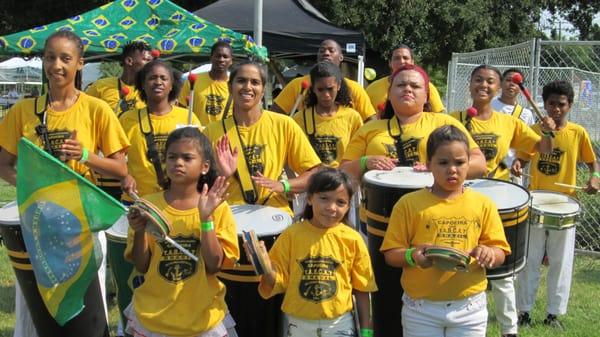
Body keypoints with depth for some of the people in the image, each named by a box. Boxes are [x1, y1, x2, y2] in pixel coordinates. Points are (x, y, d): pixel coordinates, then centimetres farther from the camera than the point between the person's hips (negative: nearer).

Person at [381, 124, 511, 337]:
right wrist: (412, 256, -24)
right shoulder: (409, 204, -5)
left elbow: (500, 253, 3)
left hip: (470, 308, 2)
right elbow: (391, 254, -3)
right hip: (421, 308, -1)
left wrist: (489, 253, -19)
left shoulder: (483, 204, 1)